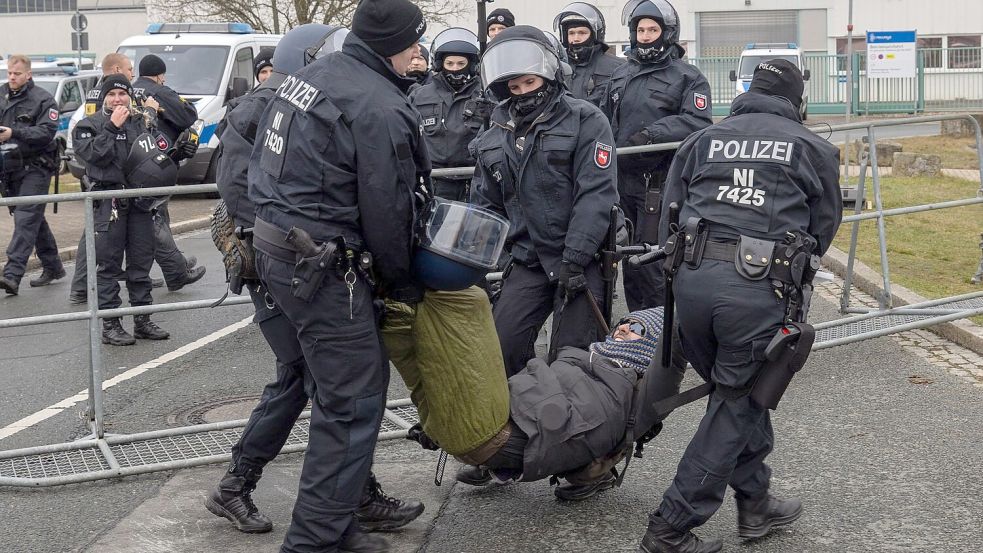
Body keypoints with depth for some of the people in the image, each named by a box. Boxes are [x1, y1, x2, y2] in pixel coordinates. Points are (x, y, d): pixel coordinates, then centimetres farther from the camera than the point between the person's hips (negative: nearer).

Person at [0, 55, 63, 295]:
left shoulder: (42, 99, -6)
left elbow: (46, 132, -16)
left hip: (35, 167, -6)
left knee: (25, 219, -14)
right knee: (35, 219, 14)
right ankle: (53, 267, 26)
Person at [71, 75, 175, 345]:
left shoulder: (141, 121, 15)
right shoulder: (89, 125, 3)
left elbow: (157, 152, 17)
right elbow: (96, 155, -12)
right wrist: (112, 128, -13)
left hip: (140, 200, 4)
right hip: (109, 202, -4)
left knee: (141, 262, 8)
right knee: (109, 265, -3)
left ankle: (142, 321, 16)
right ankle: (110, 324, 1)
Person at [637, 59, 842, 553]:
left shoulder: (702, 140, 18)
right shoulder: (813, 149, 13)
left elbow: (667, 220, 16)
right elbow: (824, 227, 17)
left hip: (693, 277, 3)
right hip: (763, 287, -3)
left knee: (739, 393, 20)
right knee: (737, 404, 7)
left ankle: (755, 504, 29)